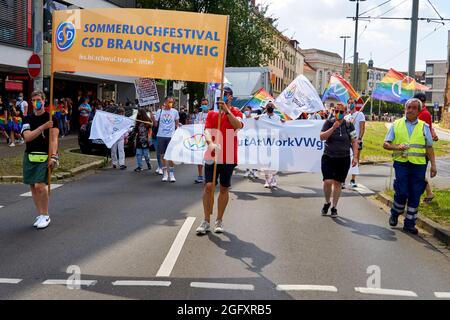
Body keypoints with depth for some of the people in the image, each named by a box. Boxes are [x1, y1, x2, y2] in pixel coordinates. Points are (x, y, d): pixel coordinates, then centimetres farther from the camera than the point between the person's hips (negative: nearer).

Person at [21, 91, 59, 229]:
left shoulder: (51, 118, -2)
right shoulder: (27, 119, 9)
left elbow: (54, 139, -8)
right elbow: (27, 137, -7)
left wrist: (53, 156, -20)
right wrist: (43, 127, -17)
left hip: (45, 157, -5)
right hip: (30, 156, 5)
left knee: (39, 185, -16)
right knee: (33, 187, 8)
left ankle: (46, 216, -1)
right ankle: (40, 215, 21)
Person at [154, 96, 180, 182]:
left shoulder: (175, 112, 4)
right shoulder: (160, 111, 3)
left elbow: (177, 124, 12)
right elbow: (156, 124, 4)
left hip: (171, 136, -1)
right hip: (161, 136, 1)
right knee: (163, 155, 6)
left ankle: (171, 174, 6)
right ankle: (165, 173, 15)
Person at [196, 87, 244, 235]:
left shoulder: (236, 112, 3)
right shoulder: (211, 113, 8)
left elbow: (238, 125, -19)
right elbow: (207, 130, -6)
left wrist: (226, 110, -24)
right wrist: (211, 143, -26)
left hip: (229, 157, -1)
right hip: (212, 156, 1)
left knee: (224, 188, 8)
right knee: (209, 186, -8)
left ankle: (219, 221, 20)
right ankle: (206, 221, 1)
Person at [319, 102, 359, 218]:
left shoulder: (349, 125, 2)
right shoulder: (329, 123, 0)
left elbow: (354, 141, 5)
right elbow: (322, 137, -9)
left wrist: (355, 157, -2)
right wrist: (333, 128, -19)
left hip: (343, 159, 1)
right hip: (328, 157, -1)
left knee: (337, 183, 6)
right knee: (328, 182, -12)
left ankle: (334, 207, 20)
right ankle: (327, 202, 14)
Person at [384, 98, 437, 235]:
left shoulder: (424, 127, 11)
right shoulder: (396, 125, 8)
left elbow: (429, 148, 10)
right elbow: (386, 144, 6)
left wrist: (433, 165, 3)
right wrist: (397, 147, -13)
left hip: (419, 165, 2)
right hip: (401, 163, -1)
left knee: (415, 195, 3)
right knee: (402, 192, -8)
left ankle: (409, 223, 16)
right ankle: (395, 214, 21)